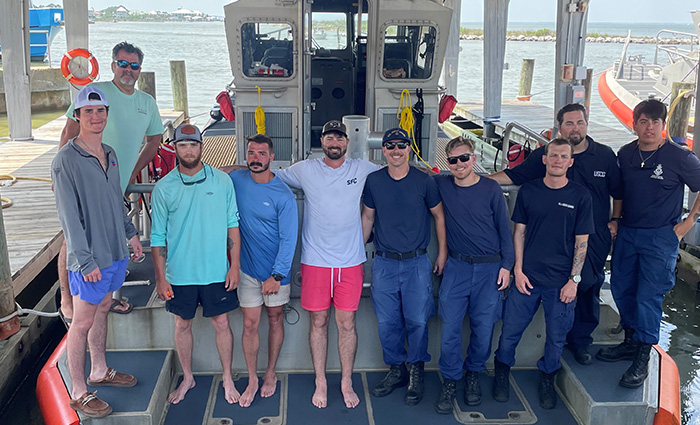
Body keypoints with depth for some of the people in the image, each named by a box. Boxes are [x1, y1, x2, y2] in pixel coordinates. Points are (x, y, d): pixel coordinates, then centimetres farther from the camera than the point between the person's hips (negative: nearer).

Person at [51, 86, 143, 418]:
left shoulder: (109, 153, 7)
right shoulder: (66, 160, -17)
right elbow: (69, 216, -19)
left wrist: (130, 232, 19)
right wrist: (86, 261, -21)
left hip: (115, 252, 8)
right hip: (90, 258, -8)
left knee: (102, 309, 20)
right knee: (83, 323, 3)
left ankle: (99, 372, 37)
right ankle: (78, 393, 16)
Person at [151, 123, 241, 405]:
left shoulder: (222, 181, -3)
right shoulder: (163, 188, -4)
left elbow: (232, 225, 2)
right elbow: (158, 237, 1)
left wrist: (235, 265, -3)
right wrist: (160, 277, -1)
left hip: (216, 271, 0)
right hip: (179, 273, 1)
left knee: (221, 324, 8)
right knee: (182, 325, 14)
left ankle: (227, 380, 27)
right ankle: (187, 379, 35)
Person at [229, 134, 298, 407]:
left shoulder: (283, 195, -15)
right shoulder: (235, 180, -5)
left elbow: (288, 239, -14)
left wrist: (277, 275, -16)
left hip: (275, 270, -2)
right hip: (247, 269, 2)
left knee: (275, 320, 13)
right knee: (250, 325, 5)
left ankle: (270, 374, 31)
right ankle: (252, 380, 20)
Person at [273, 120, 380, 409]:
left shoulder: (363, 170, 3)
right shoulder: (304, 170, 2)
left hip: (351, 261, 0)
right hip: (315, 261, 0)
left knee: (346, 323, 8)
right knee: (318, 322, 9)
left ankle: (347, 383, 24)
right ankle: (320, 383, 24)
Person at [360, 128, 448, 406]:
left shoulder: (424, 181, -2)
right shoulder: (374, 181, 4)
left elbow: (439, 216, 7)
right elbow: (367, 218, 14)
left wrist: (443, 253, 5)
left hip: (416, 263, -2)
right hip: (384, 263, 2)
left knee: (417, 321, 0)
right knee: (387, 323, 6)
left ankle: (416, 373, 18)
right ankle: (396, 370, 24)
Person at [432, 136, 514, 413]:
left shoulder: (491, 189, -2)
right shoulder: (441, 185, 0)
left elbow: (504, 229, 3)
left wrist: (506, 265, 1)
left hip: (489, 268, -1)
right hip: (456, 266, 1)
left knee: (483, 328, 3)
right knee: (450, 327, -3)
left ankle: (473, 375, 27)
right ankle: (450, 382, 14)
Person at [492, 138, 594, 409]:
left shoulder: (580, 196, -2)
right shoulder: (528, 191, 2)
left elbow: (582, 241, 0)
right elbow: (519, 232, 6)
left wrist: (574, 280, -5)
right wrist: (518, 270, -1)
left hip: (561, 282, -1)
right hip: (527, 277, 1)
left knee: (556, 336, 10)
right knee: (510, 330, 6)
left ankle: (547, 379, 33)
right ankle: (502, 373, 29)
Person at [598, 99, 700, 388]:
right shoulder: (625, 154, 4)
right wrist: (615, 220, 9)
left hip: (661, 237, -5)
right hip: (626, 233, 6)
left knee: (649, 296, -5)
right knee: (621, 288, 13)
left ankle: (642, 359, 8)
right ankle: (631, 342, 32)